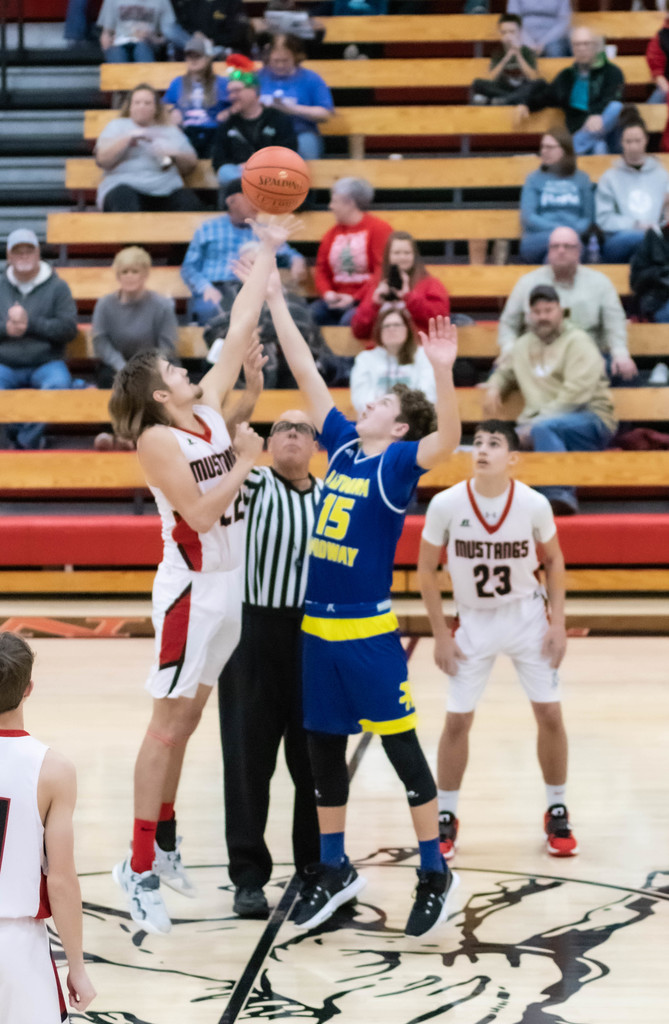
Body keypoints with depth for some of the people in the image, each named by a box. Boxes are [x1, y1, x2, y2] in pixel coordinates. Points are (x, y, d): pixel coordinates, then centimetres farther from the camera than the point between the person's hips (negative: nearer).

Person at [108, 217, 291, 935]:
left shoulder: (209, 408, 7)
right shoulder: (157, 439, -13)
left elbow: (241, 330, 9)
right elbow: (200, 512, -22)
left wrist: (267, 253, 9)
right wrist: (244, 462, -13)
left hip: (230, 586, 8)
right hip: (192, 589, -7)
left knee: (188, 718, 15)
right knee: (169, 722, -5)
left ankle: (163, 841, 25)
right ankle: (140, 867, -1)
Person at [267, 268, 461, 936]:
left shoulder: (399, 461, -8)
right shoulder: (342, 444, 10)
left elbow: (447, 441, -28)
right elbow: (306, 373, 13)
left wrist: (443, 371, -42)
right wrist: (275, 301, 12)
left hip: (369, 632, -7)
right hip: (317, 627, 7)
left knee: (400, 746, -1)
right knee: (321, 747, 13)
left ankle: (434, 874, 8)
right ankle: (334, 870, 26)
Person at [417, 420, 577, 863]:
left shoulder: (534, 503, -16)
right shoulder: (446, 504, -17)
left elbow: (554, 560, 2)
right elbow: (427, 569, -4)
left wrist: (559, 622, -5)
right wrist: (441, 634, -6)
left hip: (527, 615, 0)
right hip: (474, 622, 0)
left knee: (550, 714, 0)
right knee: (457, 720, 0)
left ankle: (557, 813, 17)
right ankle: (446, 819, 15)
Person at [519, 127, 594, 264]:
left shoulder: (582, 179, 18)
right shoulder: (534, 179, 15)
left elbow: (588, 217, 13)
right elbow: (527, 217, 3)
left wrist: (576, 230, -10)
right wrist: (558, 228, -11)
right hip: (536, 239, -1)